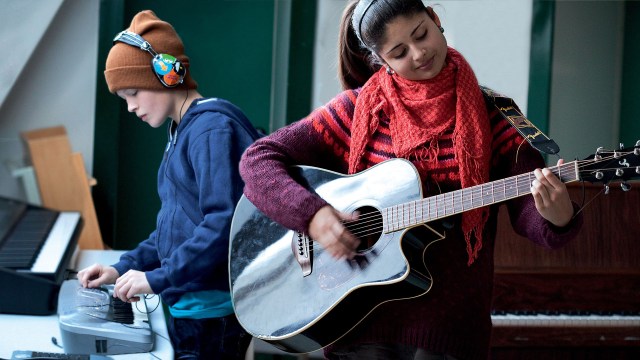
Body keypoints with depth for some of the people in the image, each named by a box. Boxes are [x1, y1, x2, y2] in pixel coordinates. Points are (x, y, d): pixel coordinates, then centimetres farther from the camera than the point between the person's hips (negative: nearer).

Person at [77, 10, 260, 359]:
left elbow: (225, 222, -24)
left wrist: (157, 279, -20)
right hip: (186, 310, 9)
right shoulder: (182, 132, 15)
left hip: (213, 315, -9)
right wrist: (124, 269, 10)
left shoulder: (213, 127, -14)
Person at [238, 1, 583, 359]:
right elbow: (258, 158, 0)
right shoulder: (358, 110, 1)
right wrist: (311, 214, -16)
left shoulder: (491, 116, 1)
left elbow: (527, 209, -7)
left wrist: (556, 217, -31)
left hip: (449, 325, 0)